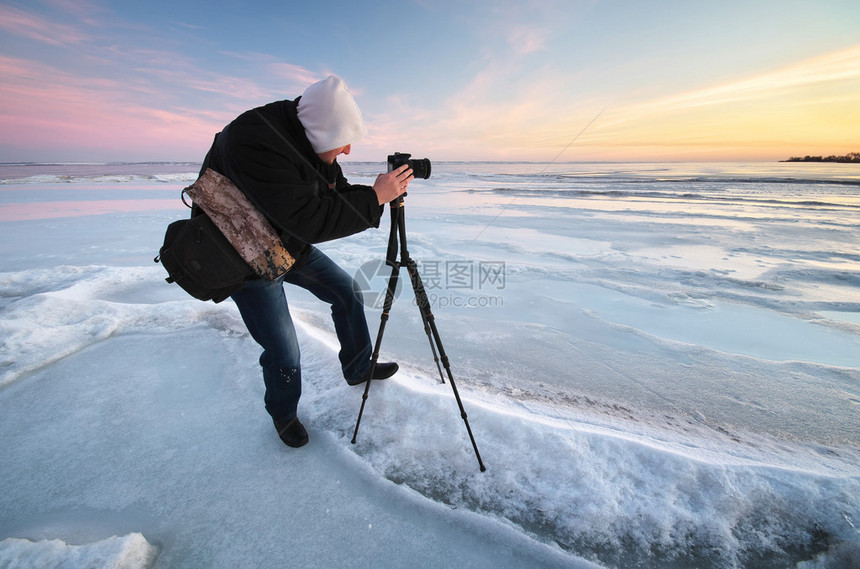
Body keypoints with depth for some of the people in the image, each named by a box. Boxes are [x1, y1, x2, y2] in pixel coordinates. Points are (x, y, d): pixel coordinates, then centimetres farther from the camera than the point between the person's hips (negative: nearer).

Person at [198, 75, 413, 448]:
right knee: (284, 354, -8)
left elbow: (340, 196, 1)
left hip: (291, 245, 8)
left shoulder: (316, 144, -6)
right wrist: (374, 197, -32)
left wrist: (384, 192, -16)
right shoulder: (254, 142, -32)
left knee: (347, 292, 10)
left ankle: (358, 369, 30)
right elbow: (310, 219, -38)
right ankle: (283, 414, 25)